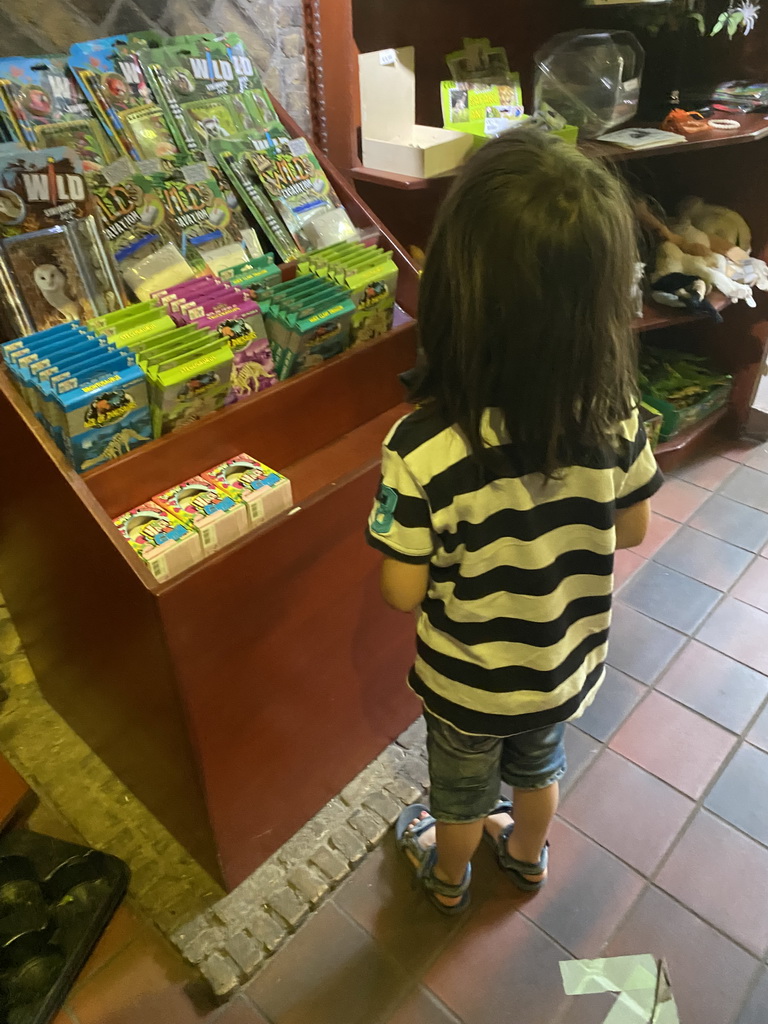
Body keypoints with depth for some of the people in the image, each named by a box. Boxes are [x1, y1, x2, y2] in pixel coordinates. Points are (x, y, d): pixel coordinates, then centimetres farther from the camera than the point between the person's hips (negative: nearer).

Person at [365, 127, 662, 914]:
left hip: (468, 686, -3)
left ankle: (448, 877, 59)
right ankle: (526, 856, 64)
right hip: (566, 668, 4)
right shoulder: (615, 414, -24)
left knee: (463, 788, 28)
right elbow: (630, 530, -7)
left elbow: (401, 592, -23)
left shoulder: (422, 451, -37)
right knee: (538, 766, 34)